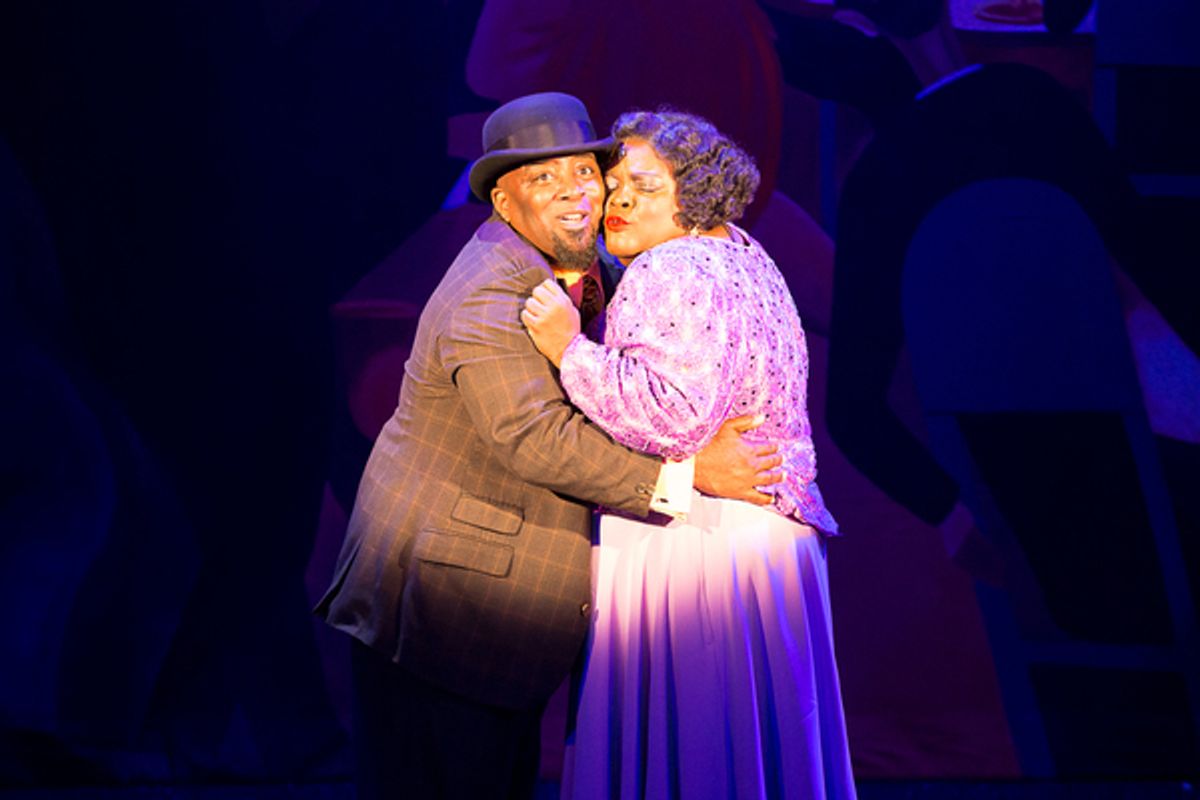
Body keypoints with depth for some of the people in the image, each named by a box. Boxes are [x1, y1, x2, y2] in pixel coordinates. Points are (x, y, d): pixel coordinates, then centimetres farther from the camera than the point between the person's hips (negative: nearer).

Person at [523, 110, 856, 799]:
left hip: (689, 551, -10)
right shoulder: (741, 256, 18)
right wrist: (596, 309, 13)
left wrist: (573, 350, -22)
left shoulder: (671, 273, -15)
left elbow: (677, 413, -26)